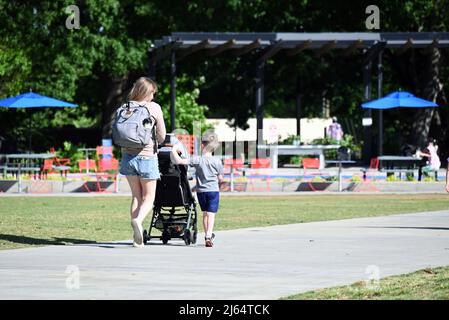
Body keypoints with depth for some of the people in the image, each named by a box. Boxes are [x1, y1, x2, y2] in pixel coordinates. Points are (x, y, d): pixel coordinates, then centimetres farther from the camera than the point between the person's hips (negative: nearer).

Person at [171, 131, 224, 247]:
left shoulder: (197, 160, -10)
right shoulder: (217, 161, -7)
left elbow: (179, 161, -20)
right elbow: (220, 179, 1)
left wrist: (174, 150, -5)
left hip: (201, 191, 1)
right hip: (213, 190, -1)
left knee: (205, 213, 17)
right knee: (211, 214, -3)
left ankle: (207, 235, 24)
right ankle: (208, 236, -19)